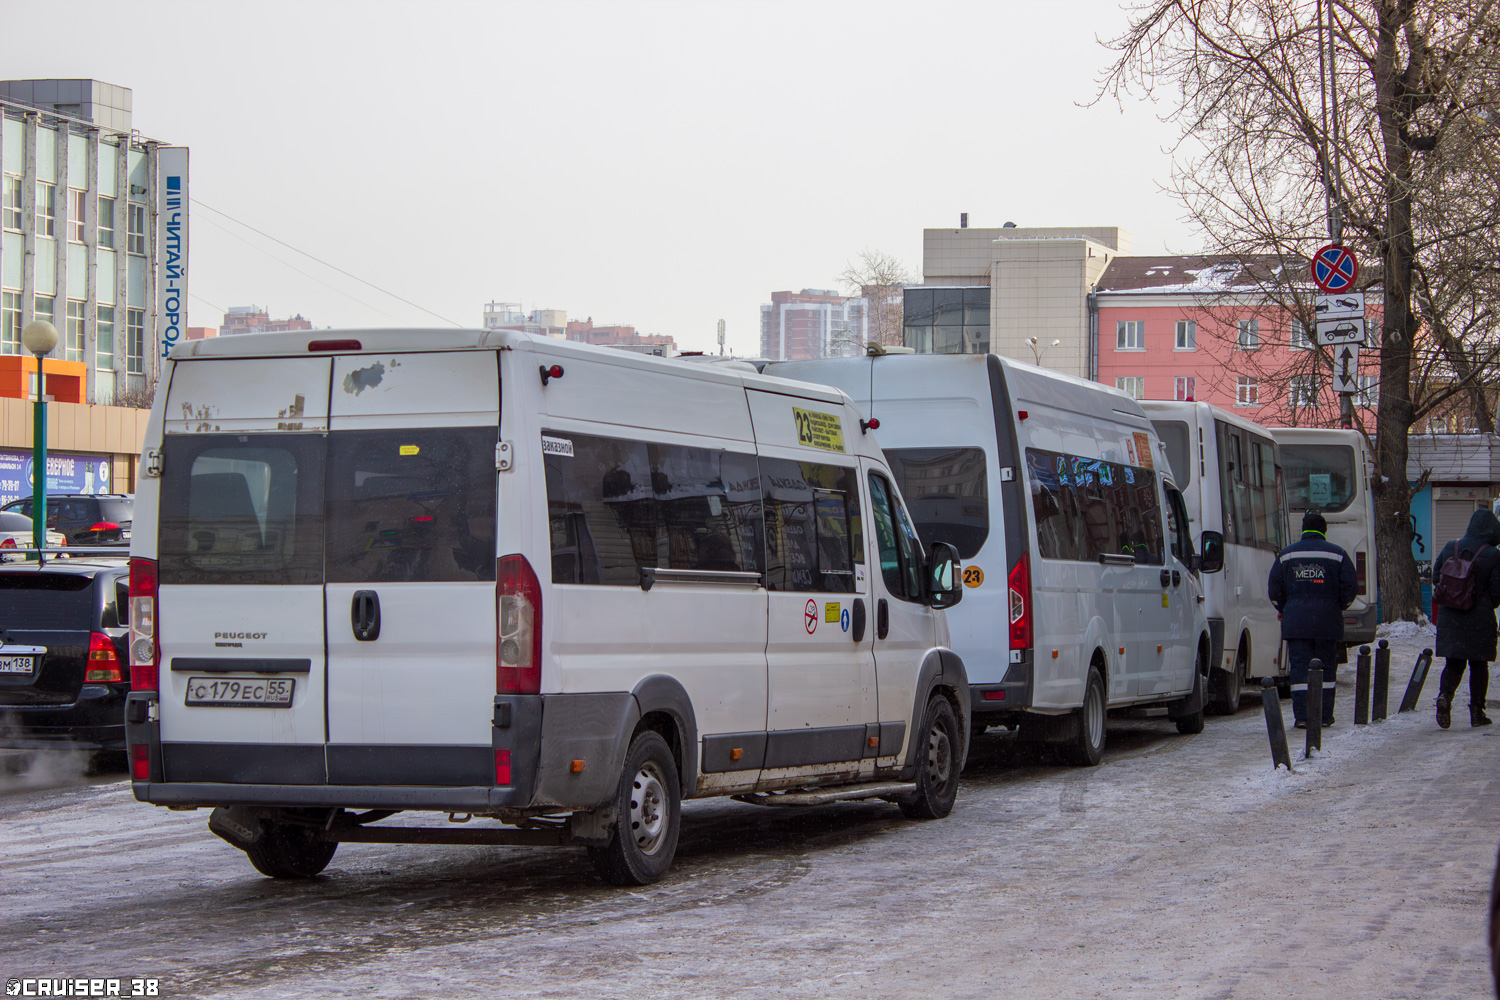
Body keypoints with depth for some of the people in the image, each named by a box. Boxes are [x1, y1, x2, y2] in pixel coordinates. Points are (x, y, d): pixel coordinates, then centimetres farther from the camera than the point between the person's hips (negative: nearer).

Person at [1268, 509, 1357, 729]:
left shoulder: (1286, 555, 6)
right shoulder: (1337, 554, 2)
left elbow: (1274, 589, 7)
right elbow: (1350, 588, 0)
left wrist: (1285, 609, 22)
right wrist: (1338, 606, 17)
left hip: (1296, 621, 1)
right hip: (1328, 621, -1)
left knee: (1300, 668, 0)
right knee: (1326, 668, 8)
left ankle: (1302, 716, -6)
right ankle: (1324, 715, 9)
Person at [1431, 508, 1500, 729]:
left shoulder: (1450, 547, 0)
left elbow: (1436, 576, 8)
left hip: (1450, 617, 3)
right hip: (1480, 619, -3)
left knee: (1454, 663, 9)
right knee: (1478, 665, 10)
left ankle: (1445, 695, -18)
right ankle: (1477, 712, 11)